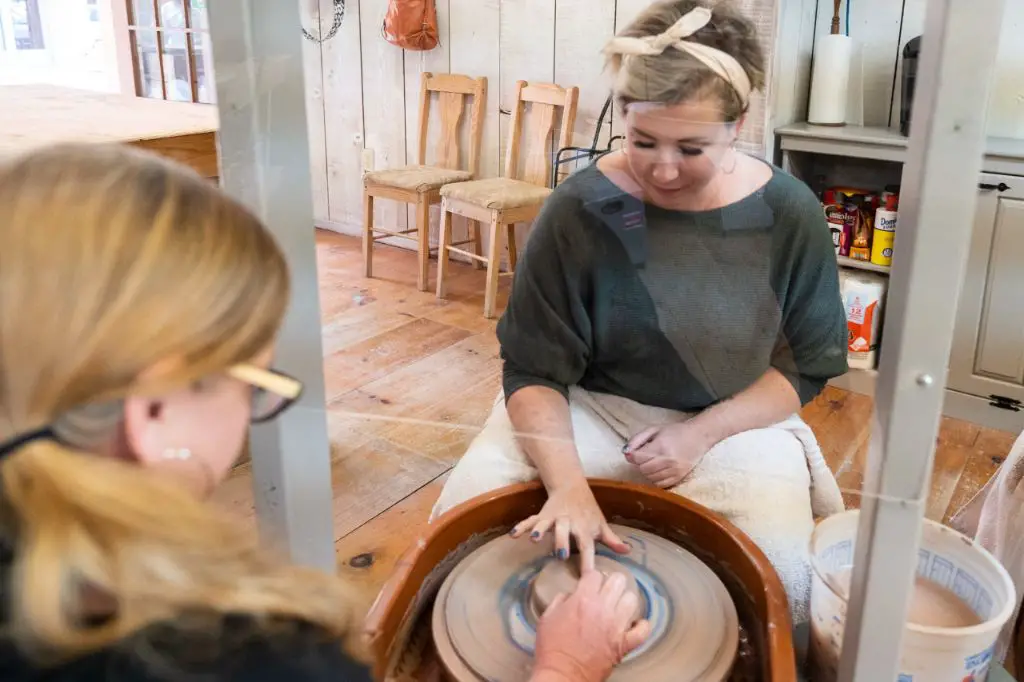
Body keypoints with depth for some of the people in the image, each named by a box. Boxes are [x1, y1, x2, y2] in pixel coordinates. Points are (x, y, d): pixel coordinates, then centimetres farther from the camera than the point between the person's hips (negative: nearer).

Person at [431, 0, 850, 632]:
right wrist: (568, 483, -29)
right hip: (588, 409, 0)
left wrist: (702, 434, -14)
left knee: (779, 582, -24)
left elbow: (807, 364, 0)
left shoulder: (789, 214, -11)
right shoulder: (582, 206, -15)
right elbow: (534, 371, -12)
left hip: (733, 422, 1)